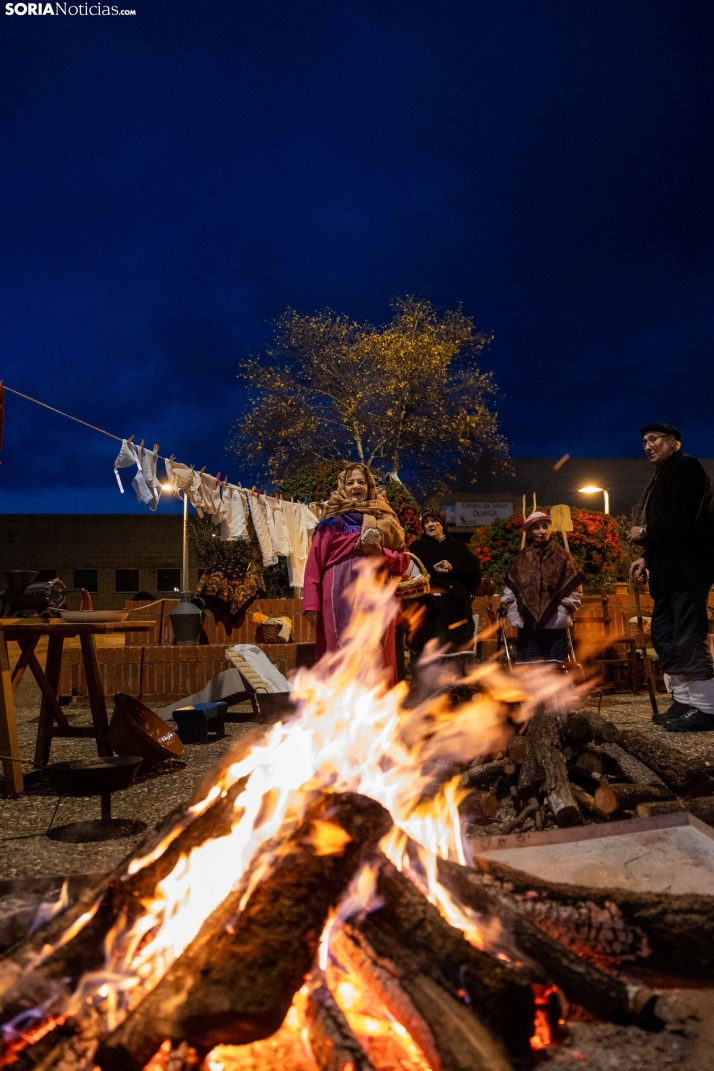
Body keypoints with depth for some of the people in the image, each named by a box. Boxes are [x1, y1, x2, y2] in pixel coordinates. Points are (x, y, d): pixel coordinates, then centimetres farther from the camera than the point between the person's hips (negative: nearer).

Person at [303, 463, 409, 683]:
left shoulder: (385, 521, 16)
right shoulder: (332, 522, 6)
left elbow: (403, 559, 13)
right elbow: (315, 563, -1)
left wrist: (381, 553, -7)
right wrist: (312, 603, -10)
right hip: (341, 599, -3)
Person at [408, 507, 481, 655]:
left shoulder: (458, 546, 19)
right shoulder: (417, 547, 16)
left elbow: (475, 572, 8)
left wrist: (453, 568, -7)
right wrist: (432, 569, -13)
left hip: (456, 604, 1)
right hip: (427, 604, -1)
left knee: (456, 651, -4)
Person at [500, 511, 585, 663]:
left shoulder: (562, 557, 4)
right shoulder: (521, 559, 9)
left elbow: (574, 590, 3)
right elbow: (510, 590, 11)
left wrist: (562, 613, -6)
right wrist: (513, 614, -1)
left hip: (555, 625, -1)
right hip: (527, 624, 2)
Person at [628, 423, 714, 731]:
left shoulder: (686, 467, -7)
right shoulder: (663, 476, 21)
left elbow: (682, 518, -20)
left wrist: (644, 532, -10)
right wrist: (647, 557, 9)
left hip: (687, 567, -10)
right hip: (669, 569, 10)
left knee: (688, 637, -11)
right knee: (664, 636, 11)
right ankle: (684, 702, 18)